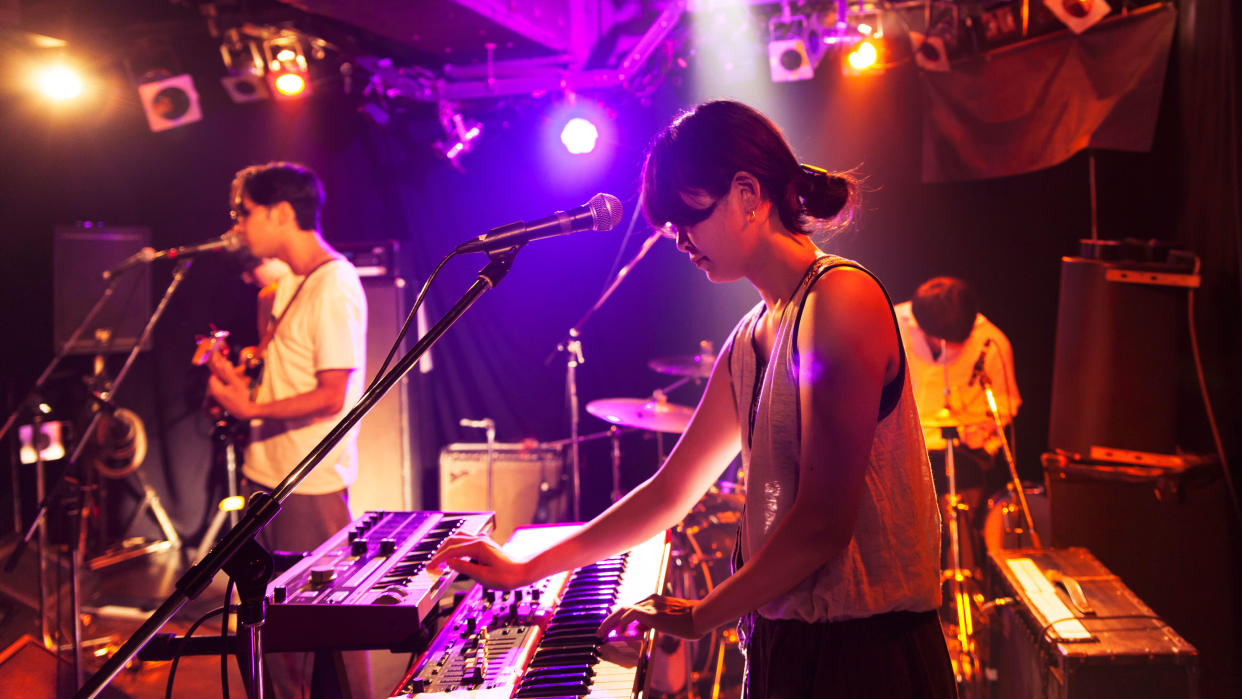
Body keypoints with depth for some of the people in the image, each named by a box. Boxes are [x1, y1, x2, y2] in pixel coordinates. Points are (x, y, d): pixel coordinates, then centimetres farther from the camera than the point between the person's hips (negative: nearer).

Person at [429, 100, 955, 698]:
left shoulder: (841, 297, -17)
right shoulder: (752, 339, 11)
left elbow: (824, 523, -22)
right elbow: (669, 491, 17)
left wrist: (700, 616, -8)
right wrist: (525, 569, 19)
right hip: (784, 643, 8)